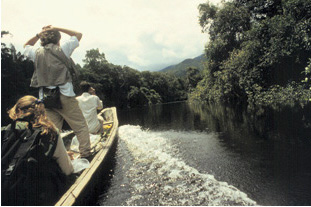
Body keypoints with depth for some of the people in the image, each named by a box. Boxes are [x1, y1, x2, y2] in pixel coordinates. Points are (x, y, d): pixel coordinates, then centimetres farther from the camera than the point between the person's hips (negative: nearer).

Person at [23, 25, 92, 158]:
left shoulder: (37, 53, 12)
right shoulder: (62, 49, 3)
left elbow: (26, 46, 36)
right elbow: (78, 35, 16)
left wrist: (39, 34, 25)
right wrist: (57, 29, 15)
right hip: (64, 96, -4)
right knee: (81, 127, 3)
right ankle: (86, 154, 1)